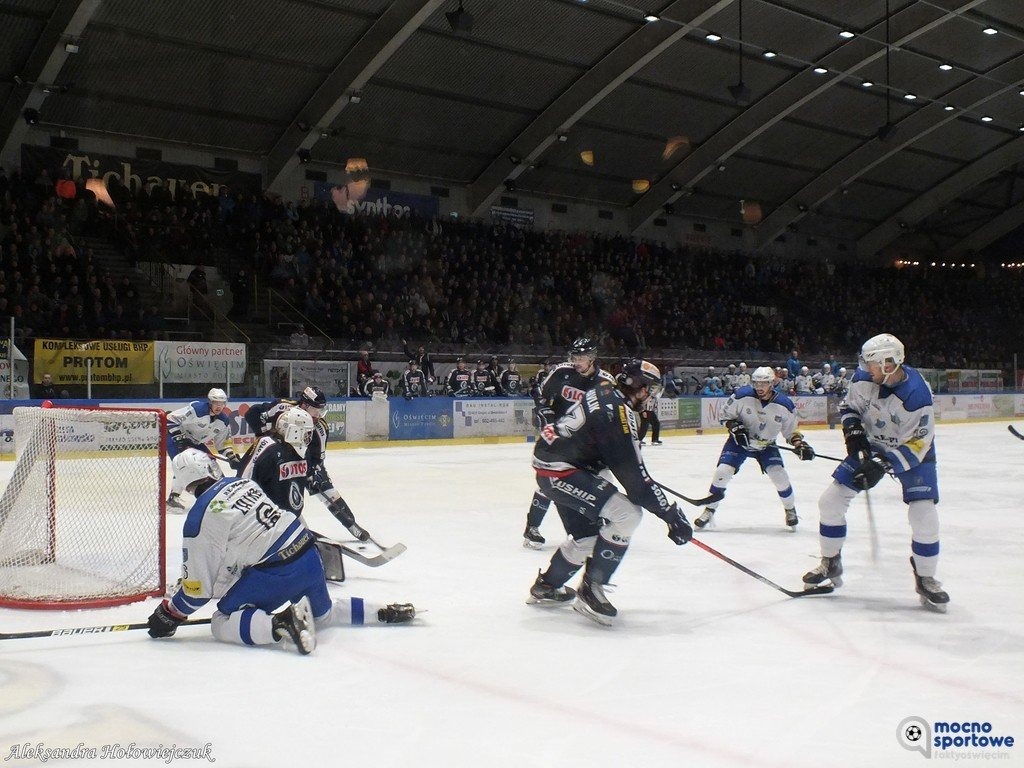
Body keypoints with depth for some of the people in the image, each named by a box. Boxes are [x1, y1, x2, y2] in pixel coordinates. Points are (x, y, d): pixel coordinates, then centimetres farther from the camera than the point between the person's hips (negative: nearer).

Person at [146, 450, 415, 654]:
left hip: (276, 573, -8)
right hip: (309, 556, 8)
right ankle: (386, 611, 22)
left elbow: (199, 584, -5)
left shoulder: (201, 516, -8)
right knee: (323, 614, 32)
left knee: (223, 623, 3)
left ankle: (281, 624, -21)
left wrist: (170, 613, 10)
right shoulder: (242, 482, 12)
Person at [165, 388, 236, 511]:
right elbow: (171, 419, -26)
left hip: (194, 442, 7)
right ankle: (173, 498, -20)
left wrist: (232, 457, -8)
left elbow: (223, 442, 5)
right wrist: (179, 437, -29)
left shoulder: (223, 421, -7)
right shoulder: (196, 409, -30)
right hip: (175, 436, -7)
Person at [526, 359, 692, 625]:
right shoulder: (618, 411, -21)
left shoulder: (604, 391, 8)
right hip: (559, 470, -10)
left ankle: (546, 587, 37)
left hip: (554, 458, 10)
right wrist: (670, 513, -15)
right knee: (626, 514, -16)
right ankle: (590, 590, -7)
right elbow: (632, 475, -21)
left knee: (587, 533, 20)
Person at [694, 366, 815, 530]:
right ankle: (709, 510, 0)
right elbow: (725, 413, -5)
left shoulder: (784, 405, -15)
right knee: (723, 471, -16)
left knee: (779, 474, -14)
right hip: (740, 441, -1)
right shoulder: (742, 396, -19)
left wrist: (799, 444, -18)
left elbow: (790, 431, -2)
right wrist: (734, 427, -22)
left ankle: (790, 510, 14)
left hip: (766, 445, 1)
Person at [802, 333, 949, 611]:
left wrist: (882, 464, -34)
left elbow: (916, 445, -28)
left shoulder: (916, 394, -32)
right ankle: (830, 563, 17)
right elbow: (848, 406, 3)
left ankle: (925, 579, 8)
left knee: (924, 517, -16)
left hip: (912, 451, -4)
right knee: (831, 501, -2)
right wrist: (853, 431, -14)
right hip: (871, 447, 5)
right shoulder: (863, 377, -17)